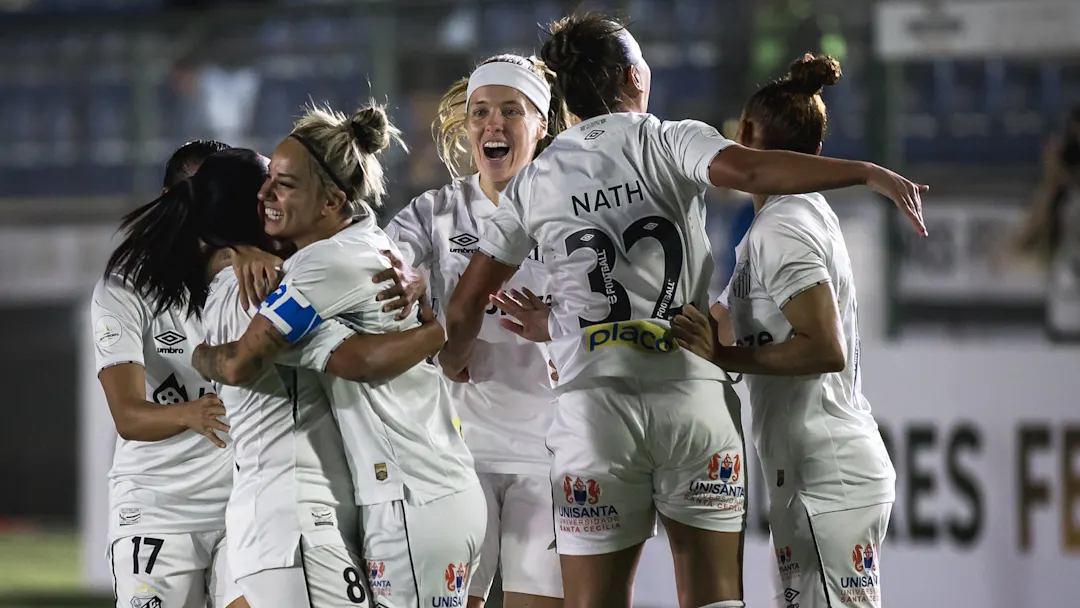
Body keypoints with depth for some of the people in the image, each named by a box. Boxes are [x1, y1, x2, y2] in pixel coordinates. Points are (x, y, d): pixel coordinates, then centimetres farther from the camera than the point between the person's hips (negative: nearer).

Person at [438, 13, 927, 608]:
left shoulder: (534, 182, 11)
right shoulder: (670, 143, 4)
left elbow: (466, 303, 15)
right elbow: (748, 170, -16)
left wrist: (451, 369, 35)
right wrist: (869, 173, -19)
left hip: (594, 406, 1)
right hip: (695, 397, -1)